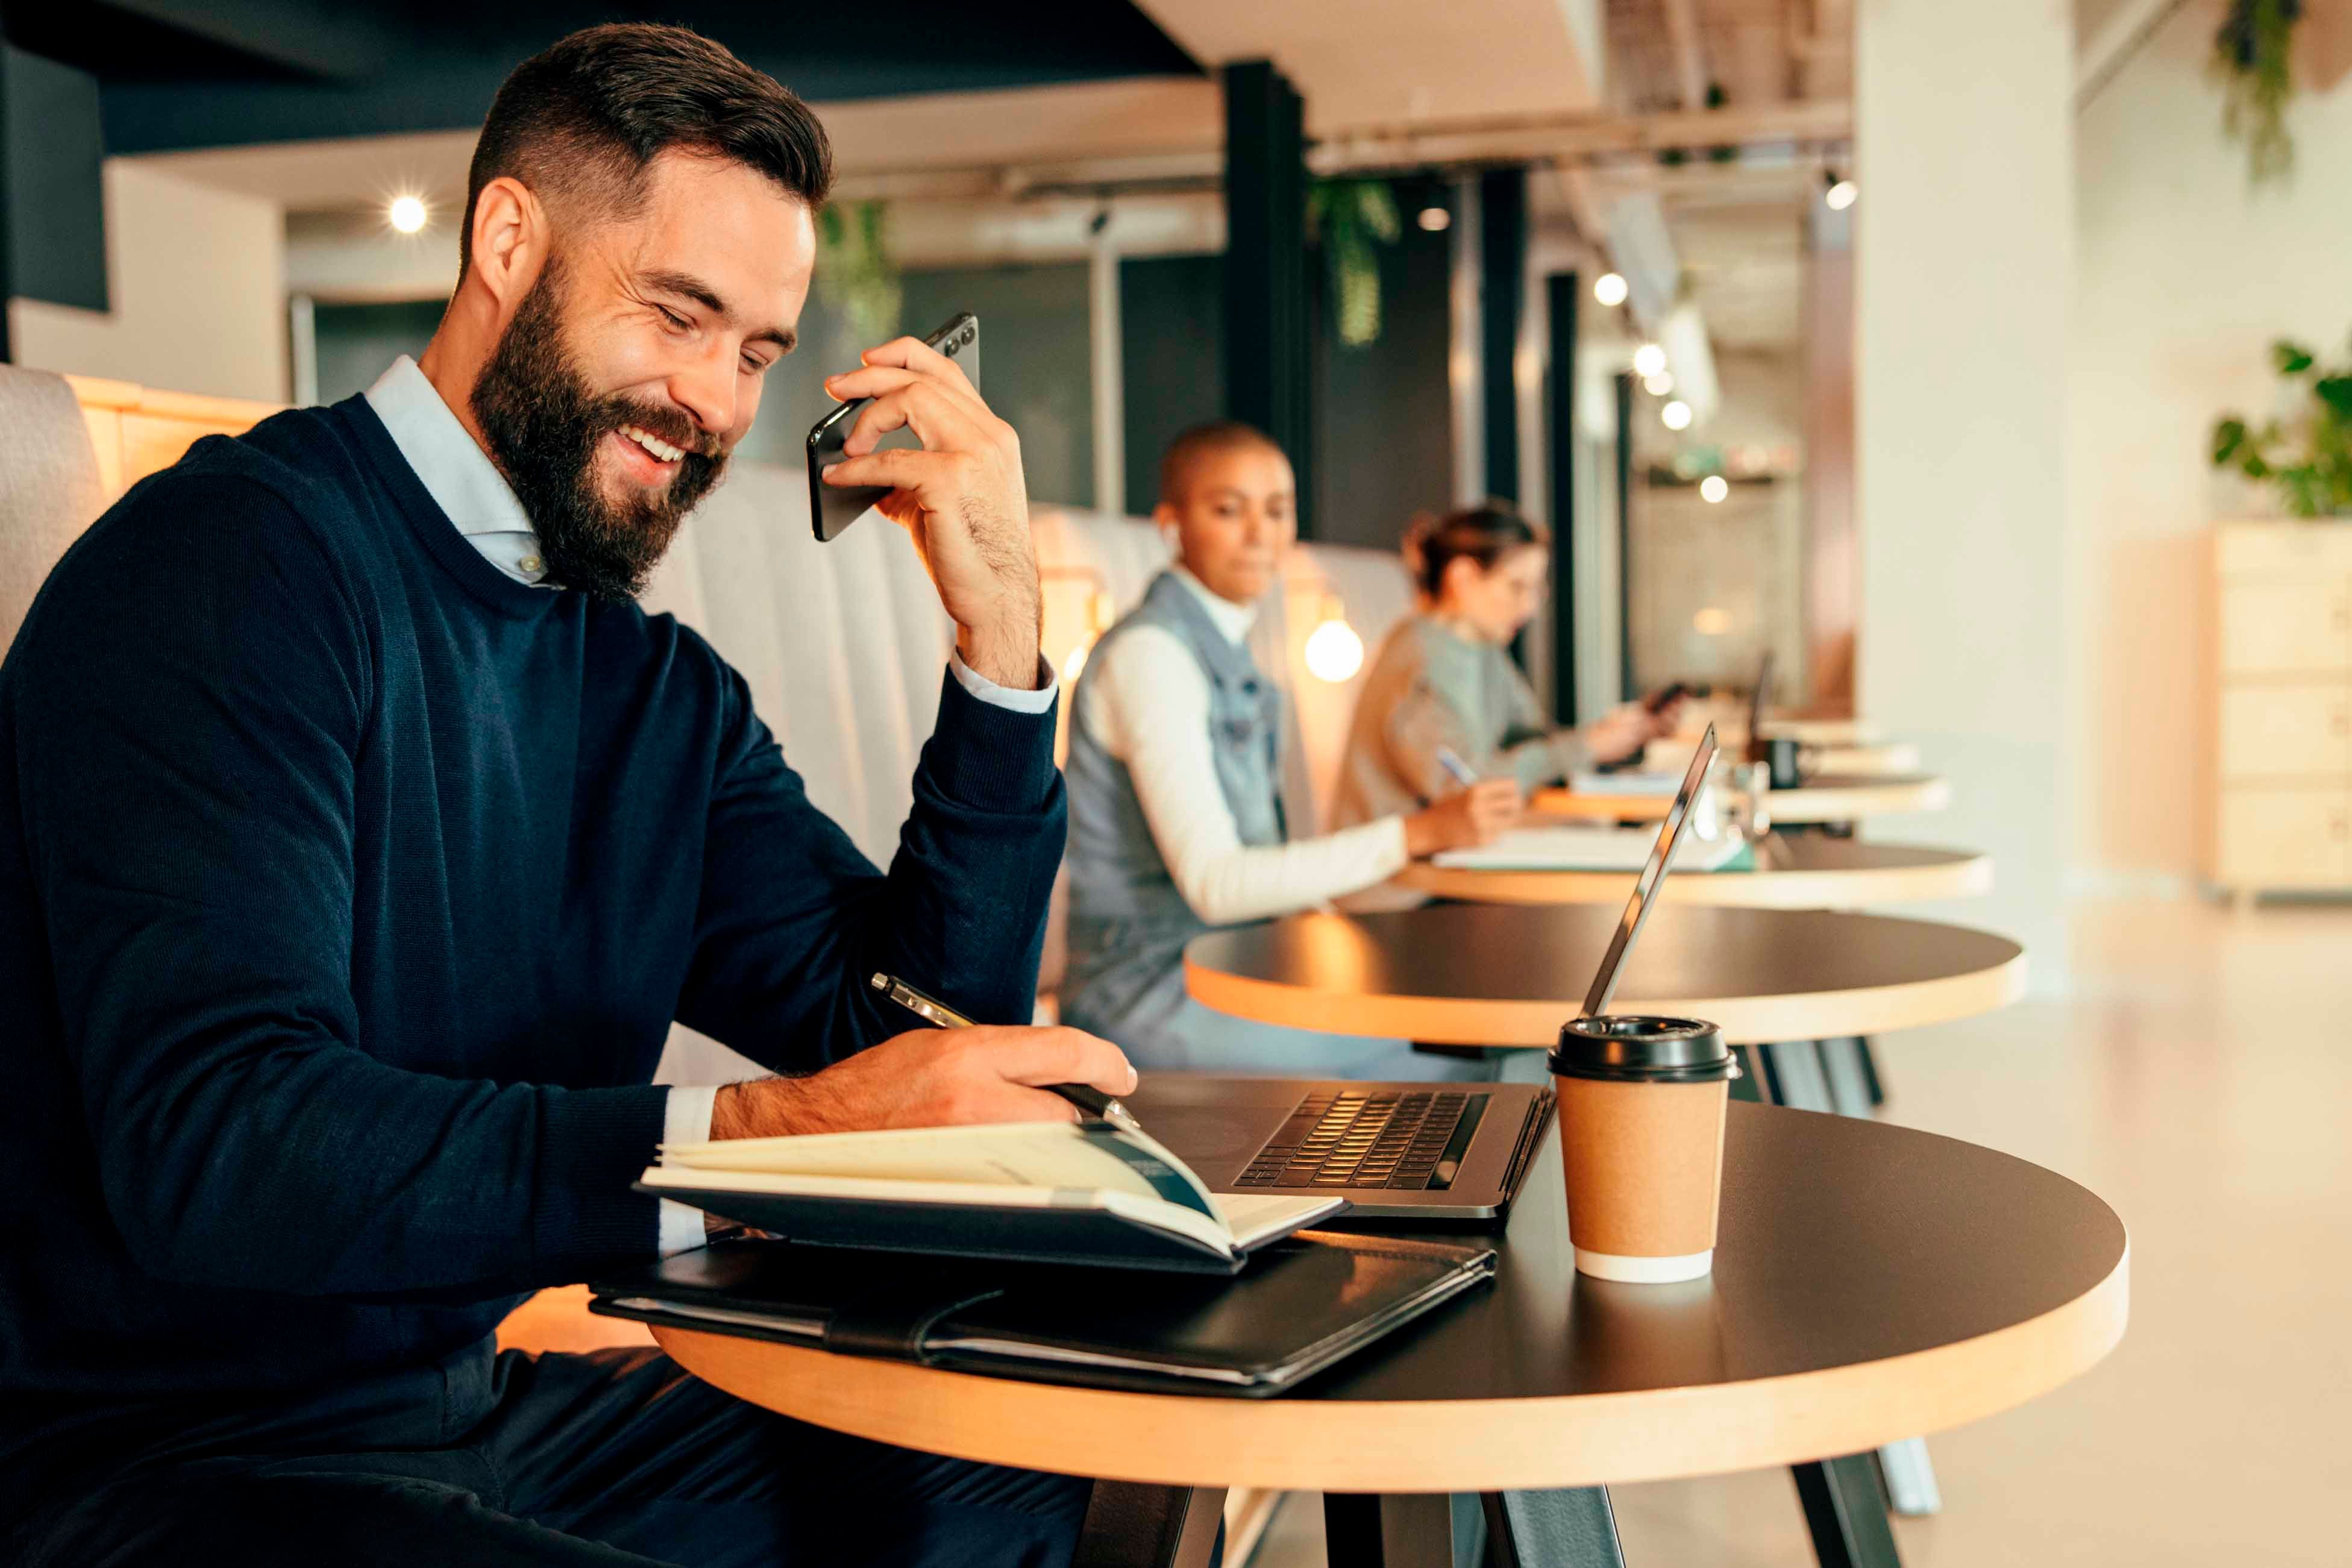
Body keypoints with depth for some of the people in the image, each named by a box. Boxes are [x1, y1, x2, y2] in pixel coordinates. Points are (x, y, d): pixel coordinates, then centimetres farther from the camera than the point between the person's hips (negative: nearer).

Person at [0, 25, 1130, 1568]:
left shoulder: (662, 690, 8)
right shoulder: (236, 559, -15)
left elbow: (919, 1034, 2)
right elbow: (209, 1140, -27)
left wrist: (1001, 630, -6)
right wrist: (760, 1138, -35)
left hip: (485, 1410, 8)